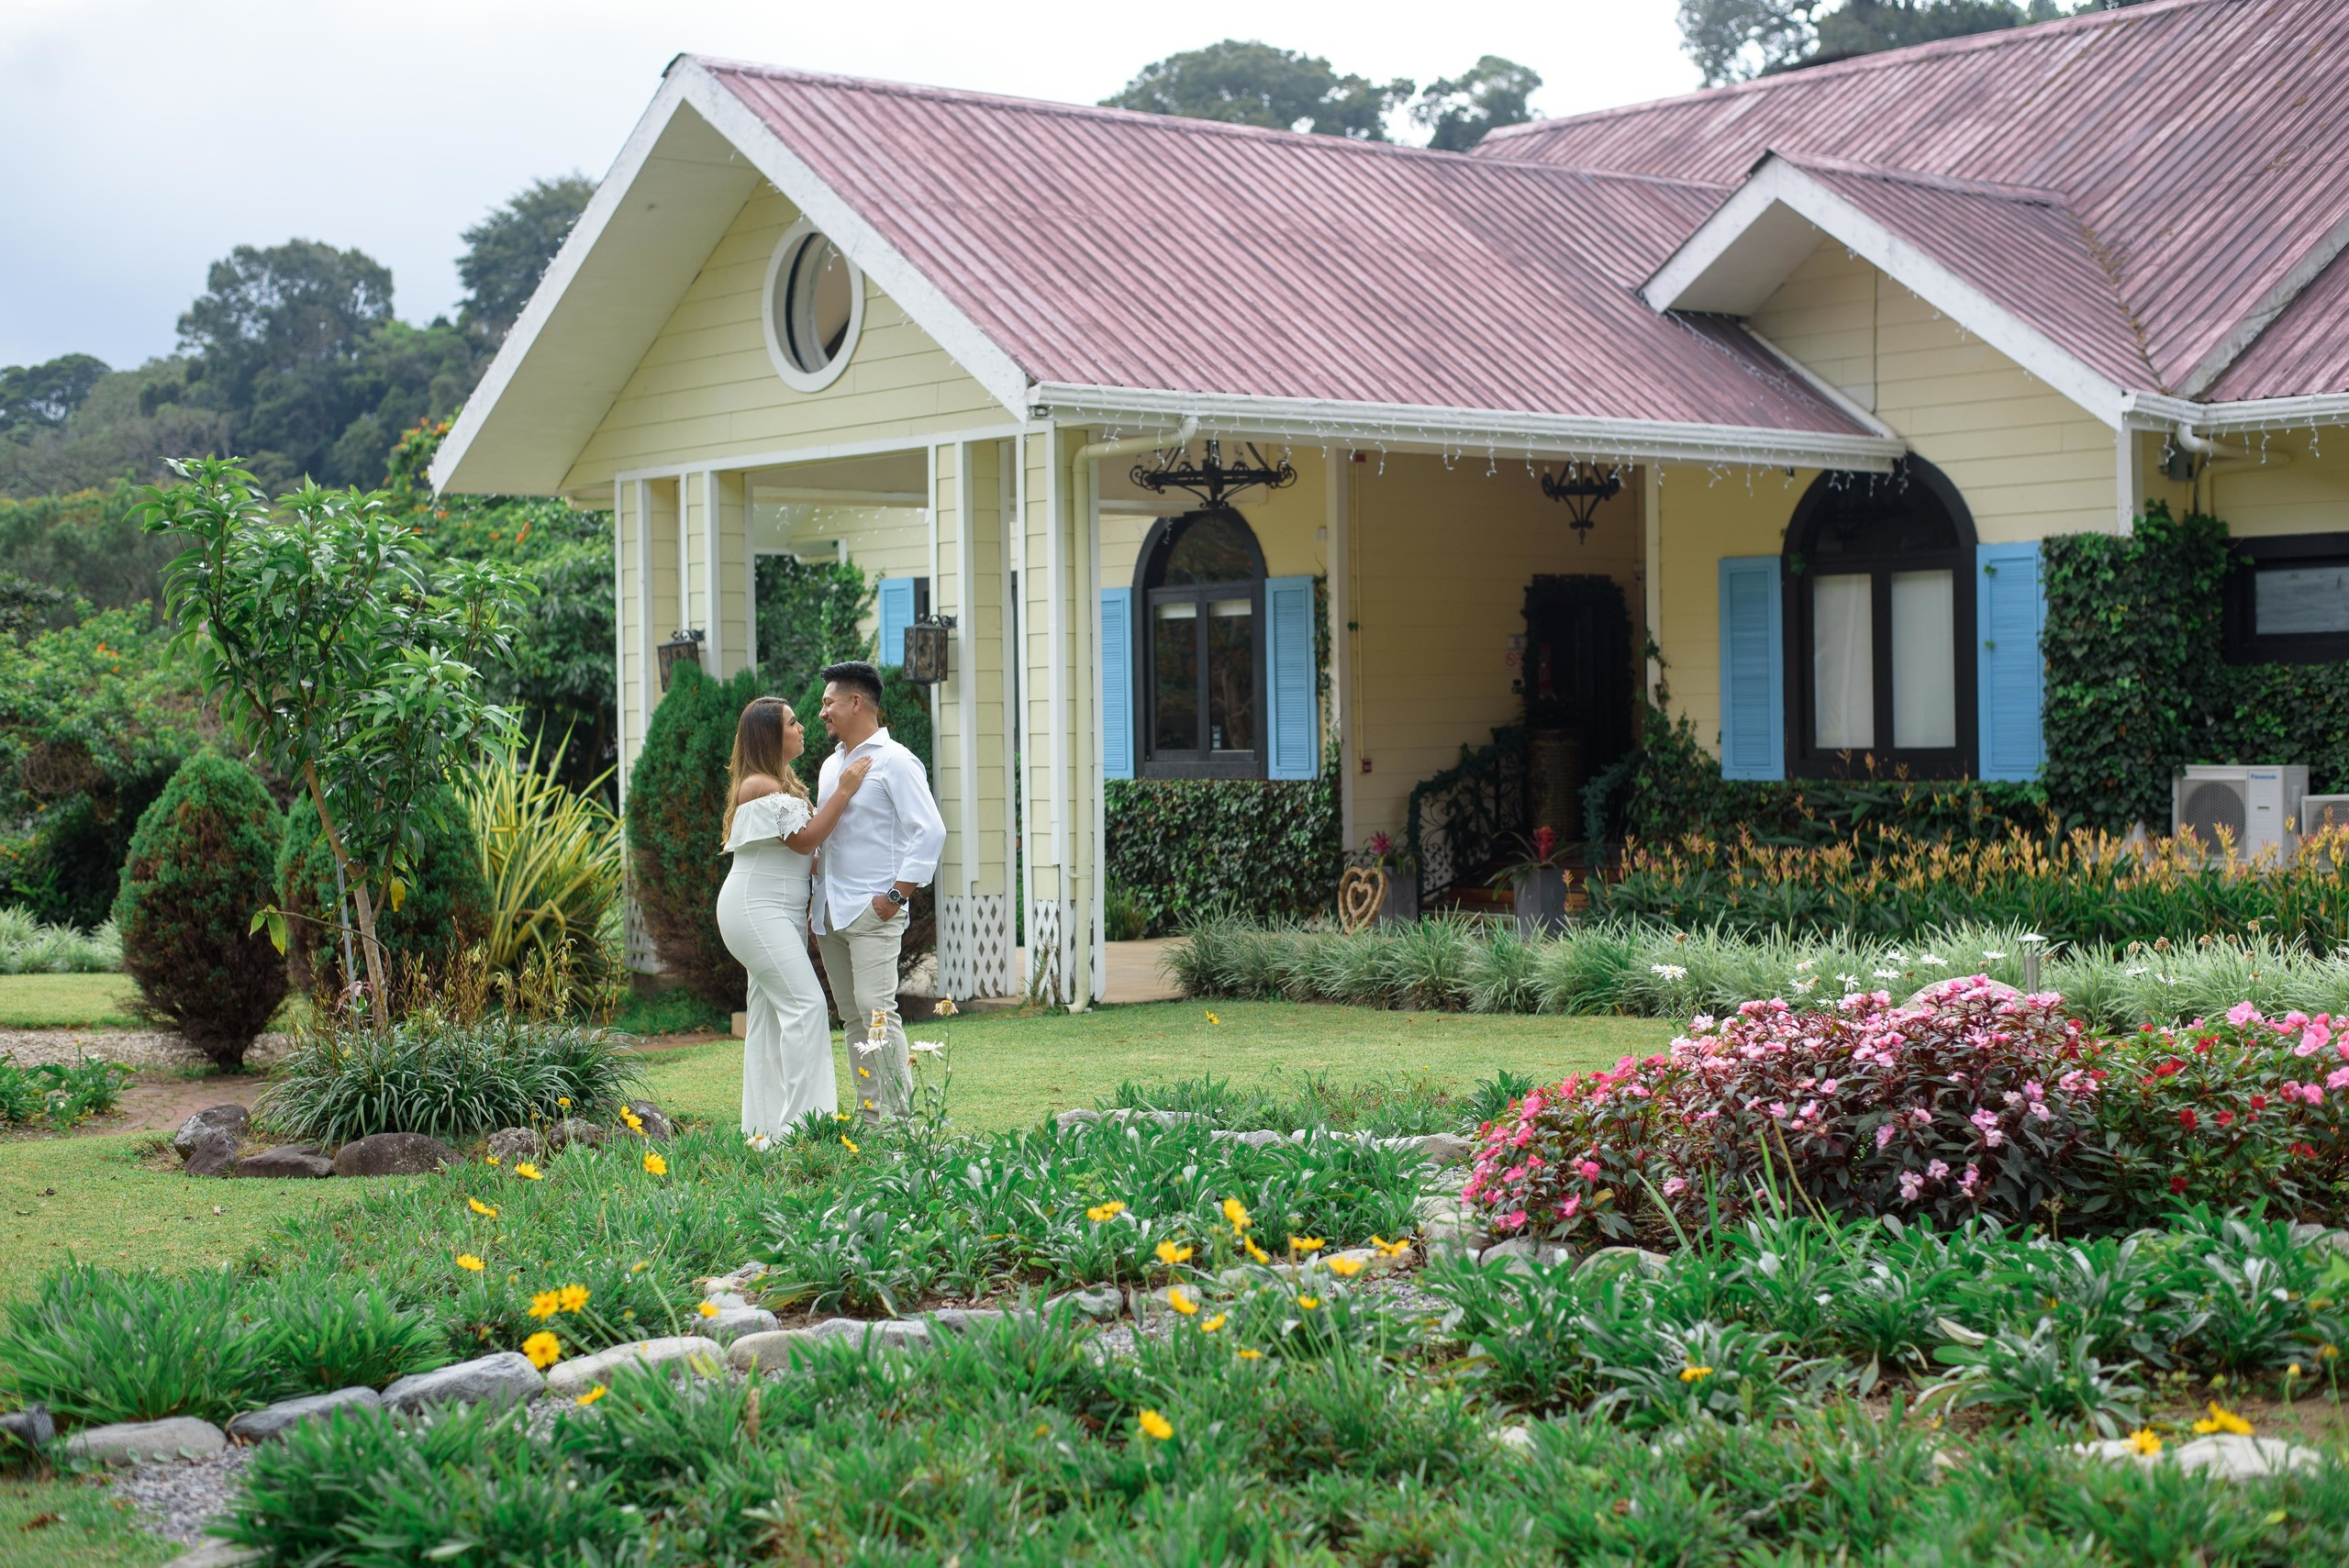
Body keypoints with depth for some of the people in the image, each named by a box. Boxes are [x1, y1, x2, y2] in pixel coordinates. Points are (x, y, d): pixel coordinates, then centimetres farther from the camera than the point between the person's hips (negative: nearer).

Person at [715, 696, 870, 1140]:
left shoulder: (783, 783, 17)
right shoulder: (758, 786, -14)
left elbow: (811, 833, 21)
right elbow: (804, 839, -18)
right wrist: (844, 791, -17)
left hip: (783, 912, 11)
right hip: (756, 908, -11)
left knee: (770, 1013, 9)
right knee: (805, 1003, -17)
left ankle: (764, 1125, 11)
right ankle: (800, 1121, -19)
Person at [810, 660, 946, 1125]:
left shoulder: (893, 762, -7)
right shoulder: (832, 765, 19)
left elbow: (930, 830, -12)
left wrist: (897, 895, -15)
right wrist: (818, 910, 19)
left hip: (873, 911, -8)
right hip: (831, 911, 8)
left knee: (876, 1010, -15)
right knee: (851, 1016, 8)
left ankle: (897, 1116, -13)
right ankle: (868, 1114, 11)